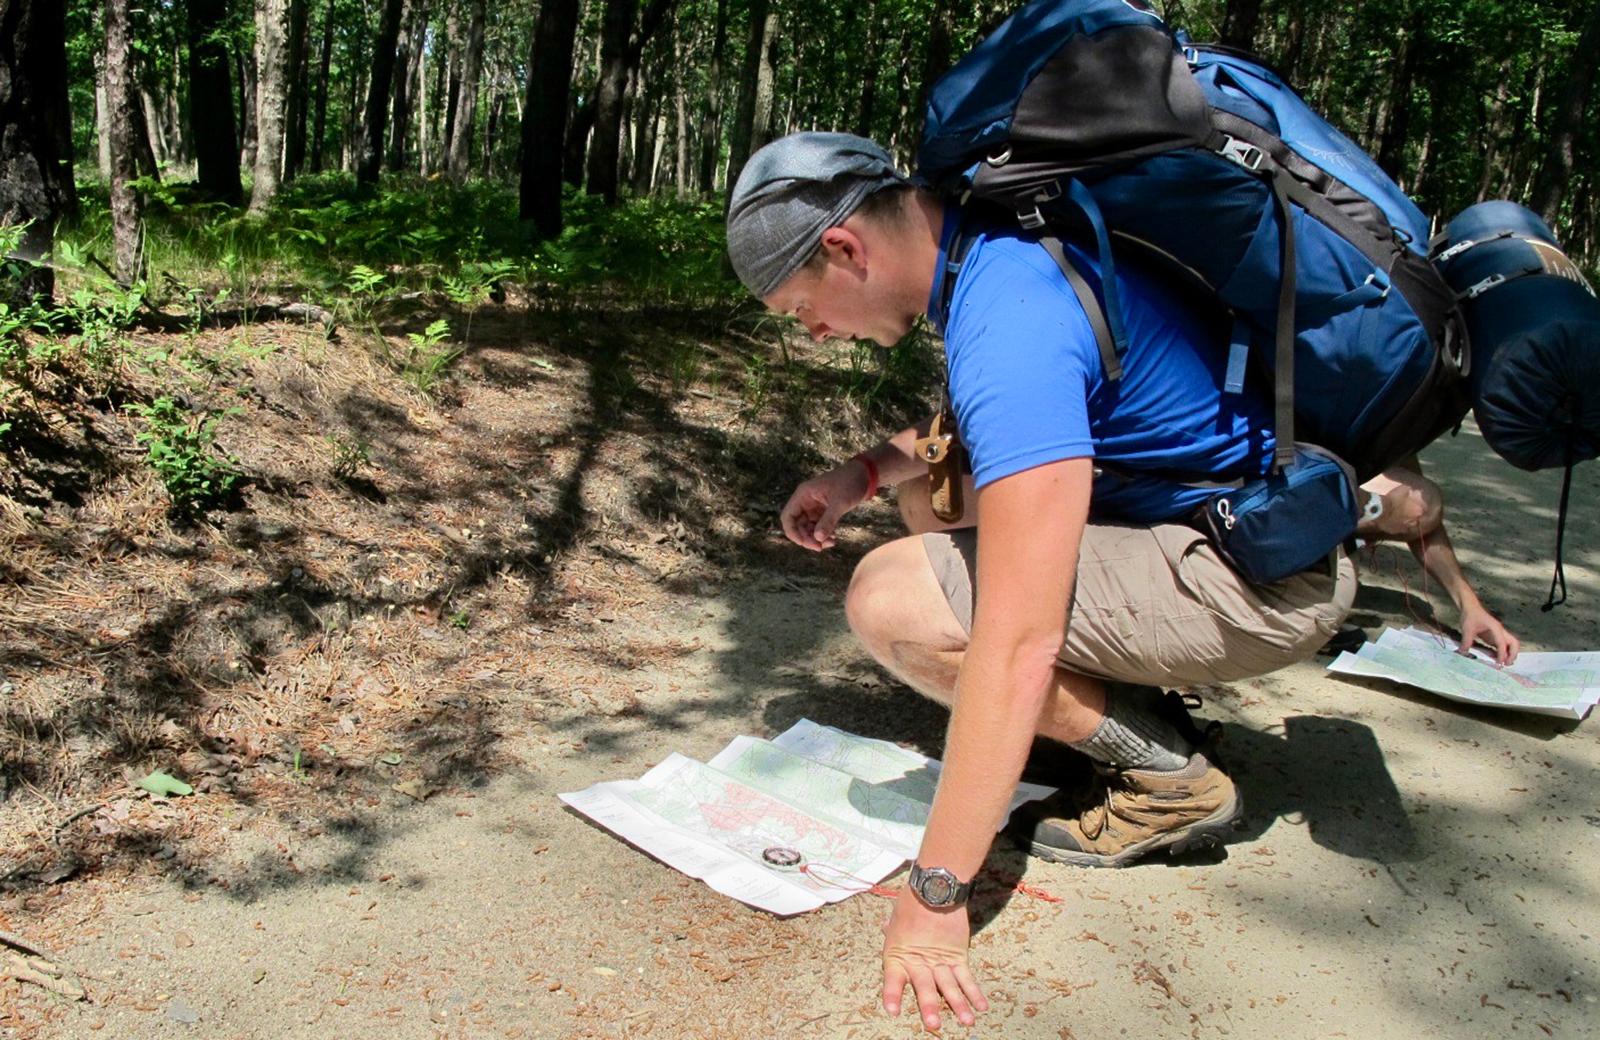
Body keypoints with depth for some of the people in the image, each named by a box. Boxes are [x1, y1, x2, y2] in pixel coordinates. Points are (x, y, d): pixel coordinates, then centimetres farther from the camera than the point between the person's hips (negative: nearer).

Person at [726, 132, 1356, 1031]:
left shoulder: (1010, 327, -27)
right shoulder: (997, 239, 3)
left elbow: (1017, 646, -31)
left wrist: (937, 893, -26)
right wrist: (867, 472, 9)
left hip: (1266, 579, -10)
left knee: (892, 600, -18)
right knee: (937, 483, 17)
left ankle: (1171, 777, -2)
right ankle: (1137, 719, 14)